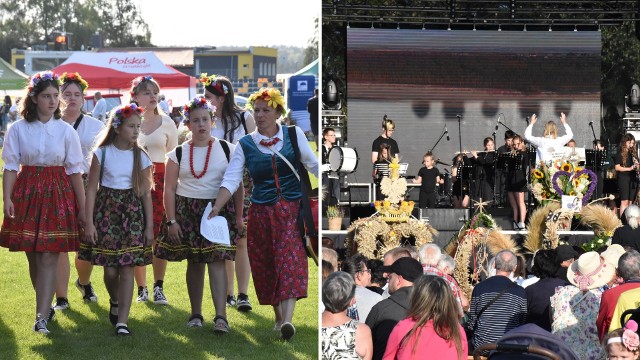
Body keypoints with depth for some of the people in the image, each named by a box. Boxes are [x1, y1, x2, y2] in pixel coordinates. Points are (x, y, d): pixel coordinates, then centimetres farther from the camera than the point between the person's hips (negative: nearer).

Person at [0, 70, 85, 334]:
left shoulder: (66, 131, 1)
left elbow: (75, 171, 3)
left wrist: (82, 207, 2)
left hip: (57, 194, -1)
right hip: (27, 193, 1)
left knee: (48, 258, -8)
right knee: (33, 258, 8)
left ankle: (41, 317, -11)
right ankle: (46, 306, 26)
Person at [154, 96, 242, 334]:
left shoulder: (226, 149, 3)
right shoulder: (179, 153, 4)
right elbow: (169, 188, 3)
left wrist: (239, 216, -1)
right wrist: (171, 221, -4)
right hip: (187, 212, 2)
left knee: (217, 260, -12)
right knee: (194, 263, 7)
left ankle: (221, 316, -16)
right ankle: (196, 314, 18)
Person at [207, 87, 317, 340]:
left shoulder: (294, 135, 3)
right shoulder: (245, 145, 3)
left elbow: (314, 165, 12)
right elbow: (231, 180, -4)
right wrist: (216, 207, -18)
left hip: (292, 210, -2)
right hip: (261, 212, 2)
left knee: (290, 262, -14)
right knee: (266, 266, 5)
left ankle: (287, 320, -25)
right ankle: (278, 316, 22)